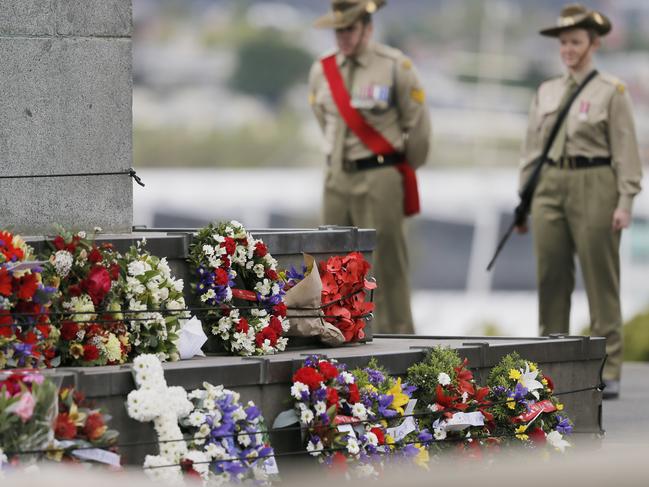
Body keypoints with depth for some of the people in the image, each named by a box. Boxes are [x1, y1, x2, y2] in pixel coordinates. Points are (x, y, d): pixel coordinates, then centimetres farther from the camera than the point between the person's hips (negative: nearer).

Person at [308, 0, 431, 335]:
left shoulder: (395, 66, -6)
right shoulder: (321, 71, 6)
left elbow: (418, 126, 1)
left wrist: (404, 170, 9)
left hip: (380, 178, -5)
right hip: (337, 178, 5)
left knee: (386, 264, -5)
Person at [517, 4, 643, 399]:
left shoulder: (611, 91, 0)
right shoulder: (547, 93, 14)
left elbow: (626, 151, -4)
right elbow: (533, 148, 16)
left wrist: (625, 202, -11)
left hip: (594, 185, -5)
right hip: (551, 185, 5)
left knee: (601, 281, -3)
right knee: (551, 280, 5)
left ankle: (608, 371, -1)